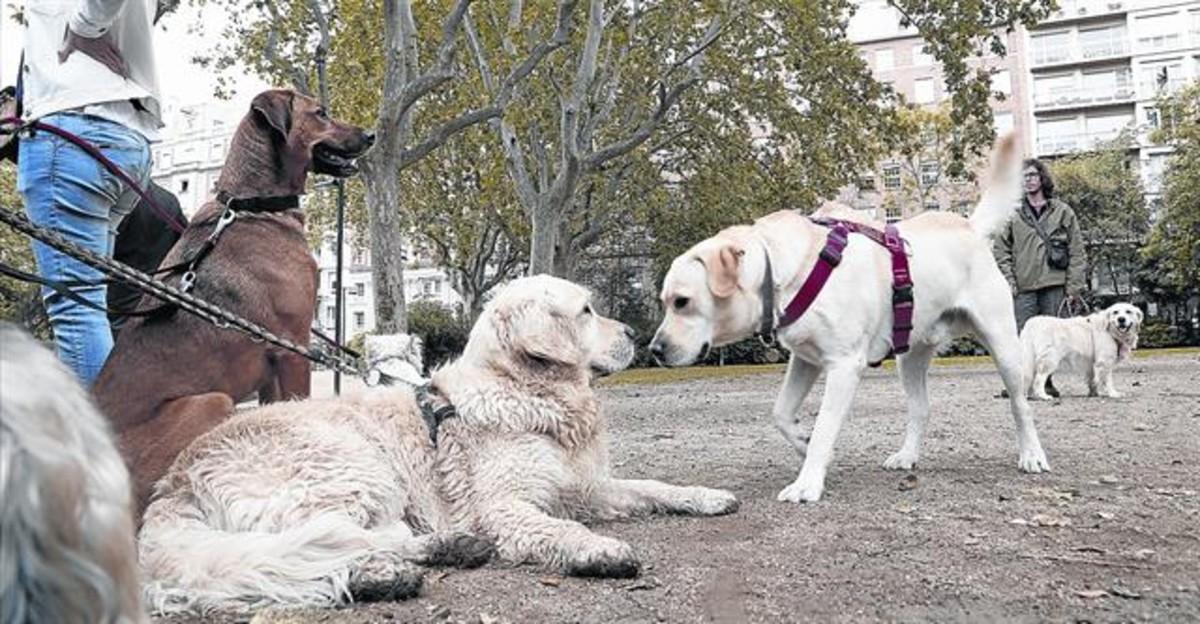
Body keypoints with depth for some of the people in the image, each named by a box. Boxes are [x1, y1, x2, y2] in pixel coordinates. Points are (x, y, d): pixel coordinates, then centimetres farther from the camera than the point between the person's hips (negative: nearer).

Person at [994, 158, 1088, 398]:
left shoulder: (1062, 211, 8)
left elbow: (1077, 252, 7)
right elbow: (1001, 250, 5)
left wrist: (1074, 286, -1)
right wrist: (1009, 281, -5)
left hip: (1054, 283, 1)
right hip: (1023, 287, -1)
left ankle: (1046, 381, 15)